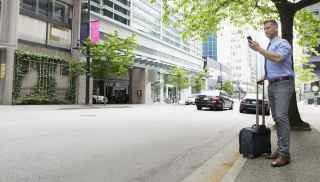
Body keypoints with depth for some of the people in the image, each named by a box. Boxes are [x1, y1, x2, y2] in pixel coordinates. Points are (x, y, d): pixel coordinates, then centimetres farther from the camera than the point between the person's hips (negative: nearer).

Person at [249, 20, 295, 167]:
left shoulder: (283, 43, -4)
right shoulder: (269, 47, 22)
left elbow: (277, 58, -24)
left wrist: (259, 49, -23)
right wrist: (264, 77, 16)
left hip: (283, 84, -8)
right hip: (271, 85, 9)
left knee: (281, 117, -15)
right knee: (276, 118, 8)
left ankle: (284, 154, -11)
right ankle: (280, 148, 14)